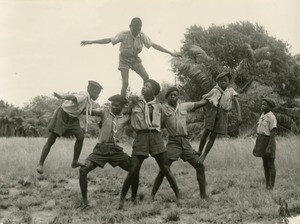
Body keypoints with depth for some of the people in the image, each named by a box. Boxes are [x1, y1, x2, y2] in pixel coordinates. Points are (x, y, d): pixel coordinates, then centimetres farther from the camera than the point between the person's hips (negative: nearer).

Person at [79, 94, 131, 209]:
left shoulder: (126, 118, 4)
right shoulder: (105, 112, -1)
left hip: (116, 150, 2)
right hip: (101, 149, -2)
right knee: (83, 170, -17)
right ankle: (84, 200, -1)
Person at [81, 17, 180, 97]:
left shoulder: (142, 36, -16)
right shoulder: (124, 35, -24)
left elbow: (154, 45, -11)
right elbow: (109, 40, -24)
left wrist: (170, 53, -12)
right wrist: (91, 42, -30)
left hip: (135, 59, 3)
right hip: (124, 60, -3)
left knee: (146, 77, -12)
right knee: (125, 83, -13)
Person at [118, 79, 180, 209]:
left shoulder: (158, 106, 9)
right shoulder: (135, 103, 6)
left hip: (156, 136, 1)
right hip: (140, 137, -1)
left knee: (165, 169, 0)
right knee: (133, 170, -7)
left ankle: (178, 197, 10)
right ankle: (122, 199, 6)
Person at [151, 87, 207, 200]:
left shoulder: (184, 106, 11)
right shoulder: (162, 109, 2)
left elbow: (201, 103, 17)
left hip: (185, 141, 4)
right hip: (173, 141, -4)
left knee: (200, 166, 0)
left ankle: (203, 194, 11)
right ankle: (152, 194, 2)